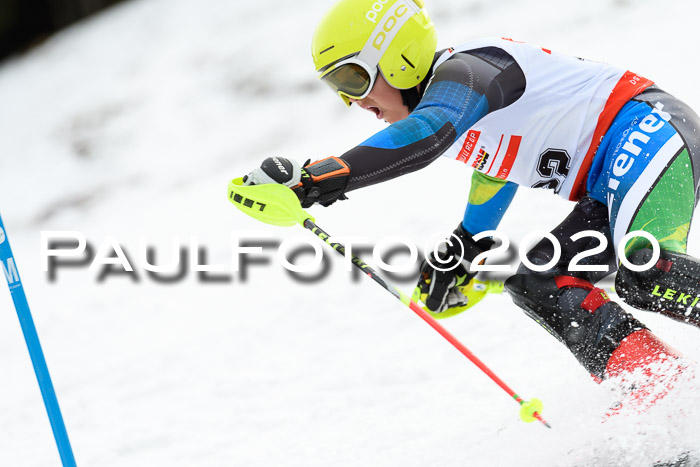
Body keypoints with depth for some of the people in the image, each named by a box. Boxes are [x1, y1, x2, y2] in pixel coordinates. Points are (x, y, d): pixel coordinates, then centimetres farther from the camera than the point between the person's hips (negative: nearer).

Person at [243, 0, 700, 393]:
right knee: (536, 281, 0)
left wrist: (318, 177, -42)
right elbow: (499, 157, 34)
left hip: (647, 131, -10)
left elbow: (424, 136, -36)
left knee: (643, 275, -31)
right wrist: (464, 249, 37)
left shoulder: (461, 70, -15)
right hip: (609, 183, 10)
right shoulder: (440, 96, 16)